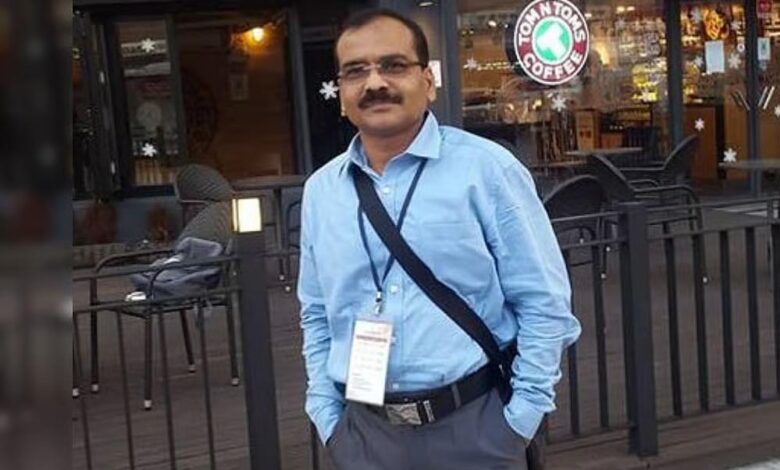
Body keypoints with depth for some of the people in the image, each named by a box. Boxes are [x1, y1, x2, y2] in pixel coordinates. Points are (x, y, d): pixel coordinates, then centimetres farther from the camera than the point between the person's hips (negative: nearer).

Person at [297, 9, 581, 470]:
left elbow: (543, 303, -6)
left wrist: (519, 421, -7)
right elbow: (317, 317, 12)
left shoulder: (487, 168, -8)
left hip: (473, 426, -3)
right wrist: (329, 418, 6)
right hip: (364, 432, 4)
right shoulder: (321, 190, 4)